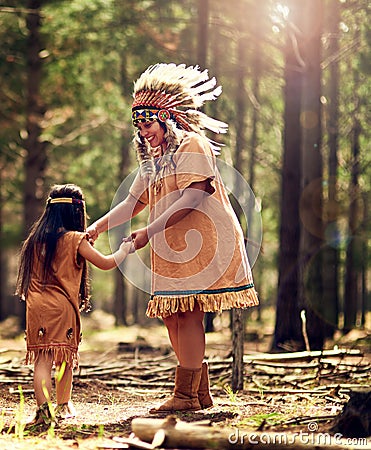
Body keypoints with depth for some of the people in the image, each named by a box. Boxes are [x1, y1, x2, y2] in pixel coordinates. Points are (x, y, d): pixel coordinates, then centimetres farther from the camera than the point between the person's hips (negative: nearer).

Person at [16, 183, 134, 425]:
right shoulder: (75, 240, -4)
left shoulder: (37, 238, 10)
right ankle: (63, 406, 21)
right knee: (65, 357, 12)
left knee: (42, 359, -3)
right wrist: (124, 251, 15)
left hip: (36, 304, 3)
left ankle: (44, 408, -15)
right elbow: (106, 263, -3)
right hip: (62, 305, -3)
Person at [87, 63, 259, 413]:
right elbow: (132, 203, 23)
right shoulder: (153, 162, 22)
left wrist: (148, 233, -18)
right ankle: (201, 392, 11)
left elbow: (191, 200, -15)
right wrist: (96, 227, 9)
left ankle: (185, 396, -9)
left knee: (188, 313, -12)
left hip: (201, 242, -8)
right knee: (172, 315, 4)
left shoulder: (193, 146, -5)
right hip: (171, 251, 8)